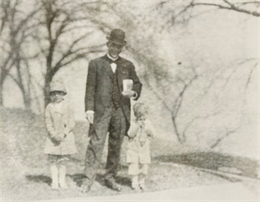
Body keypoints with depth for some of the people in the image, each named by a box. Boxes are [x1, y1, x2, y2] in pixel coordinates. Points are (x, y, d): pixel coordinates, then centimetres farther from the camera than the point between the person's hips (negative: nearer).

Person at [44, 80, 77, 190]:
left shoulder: (67, 107, 1)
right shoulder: (49, 108, -1)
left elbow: (71, 123, -5)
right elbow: (48, 124, -4)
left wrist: (63, 133, -17)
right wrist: (54, 135, -17)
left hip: (66, 137, 1)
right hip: (53, 138, 0)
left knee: (63, 160, 7)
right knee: (53, 160, 3)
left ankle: (62, 181, 17)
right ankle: (54, 181, 13)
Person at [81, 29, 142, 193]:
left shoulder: (128, 65, 15)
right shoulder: (96, 64, 8)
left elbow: (137, 84, 18)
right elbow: (90, 88, 3)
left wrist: (134, 93, -6)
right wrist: (89, 108, -7)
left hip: (121, 111, 3)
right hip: (101, 110, -2)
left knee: (116, 146, 6)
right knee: (96, 143, -10)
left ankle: (110, 178, 15)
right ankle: (89, 178, -7)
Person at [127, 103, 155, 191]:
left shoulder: (148, 123, 2)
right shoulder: (134, 123, -7)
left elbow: (152, 134, -2)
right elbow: (130, 134, -18)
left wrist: (146, 128, -19)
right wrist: (137, 126, -26)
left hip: (144, 149, 3)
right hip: (134, 148, -3)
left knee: (144, 166, 7)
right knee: (134, 165, -3)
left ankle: (141, 182, 21)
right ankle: (135, 183, 7)